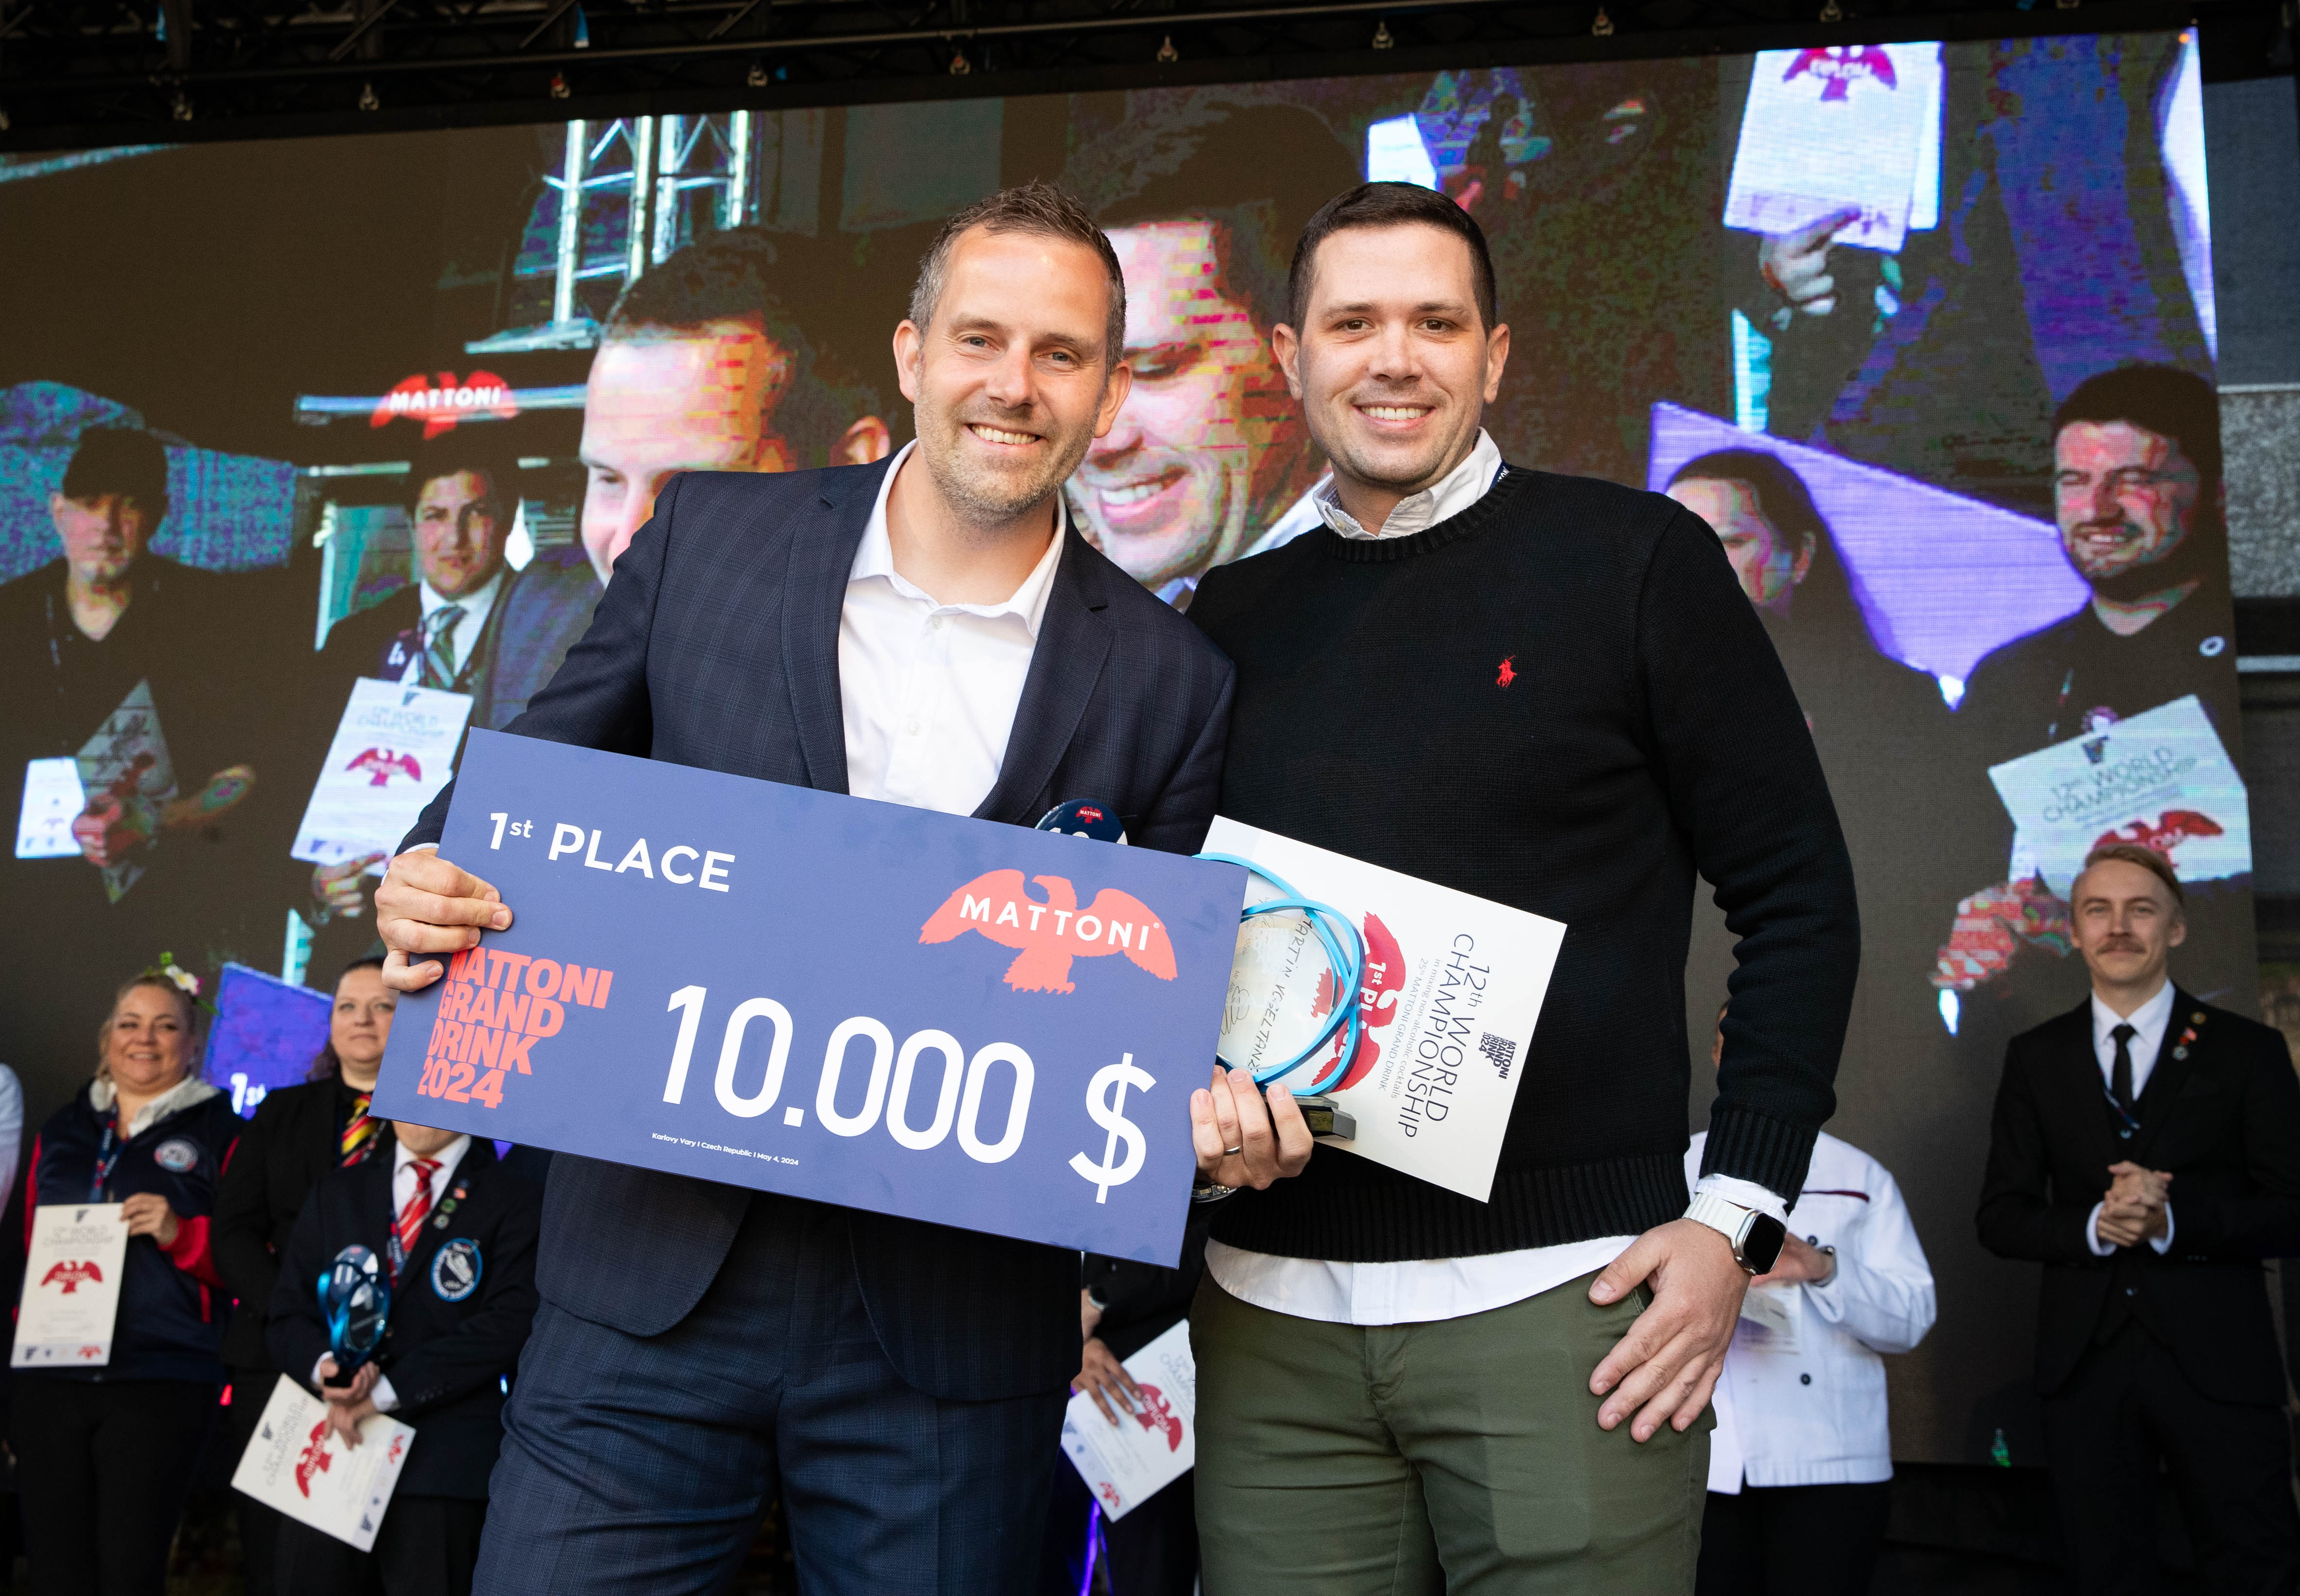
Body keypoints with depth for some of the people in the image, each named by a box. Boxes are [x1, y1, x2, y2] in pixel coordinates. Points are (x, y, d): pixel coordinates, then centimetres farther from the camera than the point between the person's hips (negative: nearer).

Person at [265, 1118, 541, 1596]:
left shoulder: (514, 1202, 0)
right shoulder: (335, 1192, 16)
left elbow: (506, 1325, -10)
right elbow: (288, 1313, 12)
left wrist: (388, 1389, -13)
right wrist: (322, 1365, -10)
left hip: (442, 1466, -3)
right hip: (328, 1446, 4)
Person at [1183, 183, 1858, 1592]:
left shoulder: (1634, 560, 0)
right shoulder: (1235, 617, 9)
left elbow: (1800, 902, 0)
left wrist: (1735, 1216, -7)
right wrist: (1193, 1088, -6)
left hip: (1568, 1297, -3)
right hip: (1277, 1309, 3)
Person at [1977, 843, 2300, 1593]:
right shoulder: (2035, 1057, 9)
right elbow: (2001, 1218, 7)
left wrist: (2173, 1218, -18)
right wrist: (2092, 1224, -13)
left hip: (2217, 1362, -2)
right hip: (2085, 1359, 2)